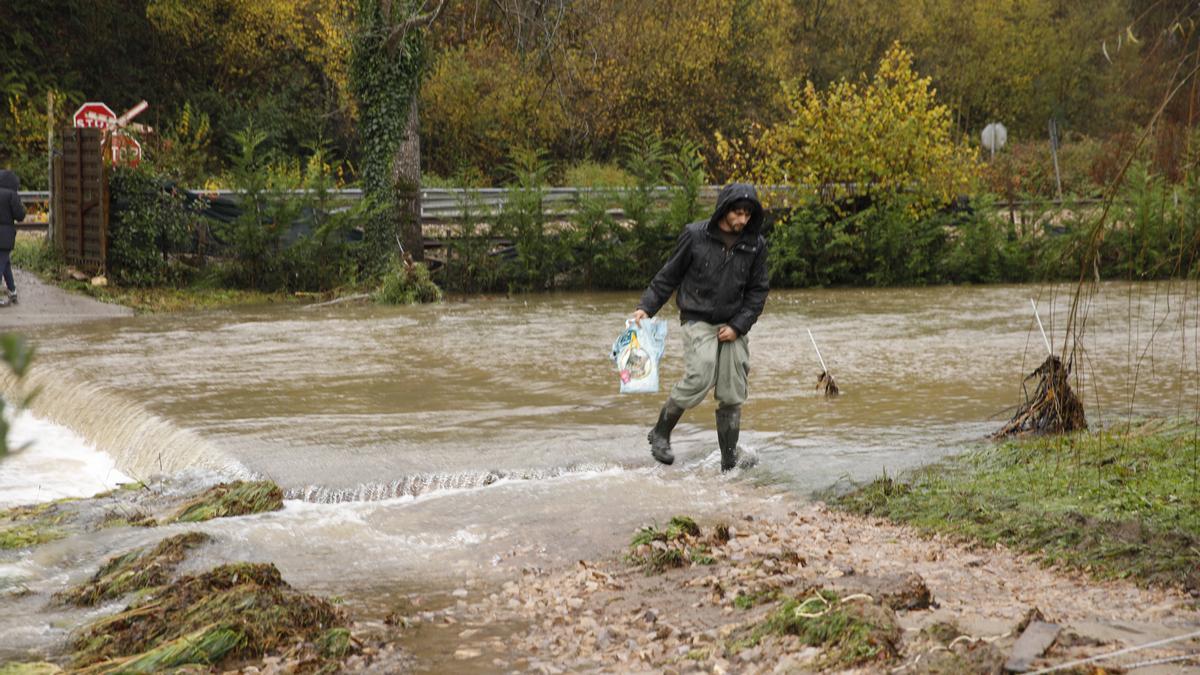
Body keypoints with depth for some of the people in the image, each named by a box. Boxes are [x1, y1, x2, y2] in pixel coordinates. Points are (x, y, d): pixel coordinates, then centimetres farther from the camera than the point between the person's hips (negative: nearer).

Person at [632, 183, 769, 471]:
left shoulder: (755, 245, 2)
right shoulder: (696, 236, -6)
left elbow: (757, 291, 7)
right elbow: (670, 274, 4)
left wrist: (738, 326, -4)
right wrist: (647, 306, -3)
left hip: (732, 326, 3)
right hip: (698, 320, -3)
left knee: (732, 396, 0)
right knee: (699, 377, -23)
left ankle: (729, 462, 11)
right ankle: (661, 433, -2)